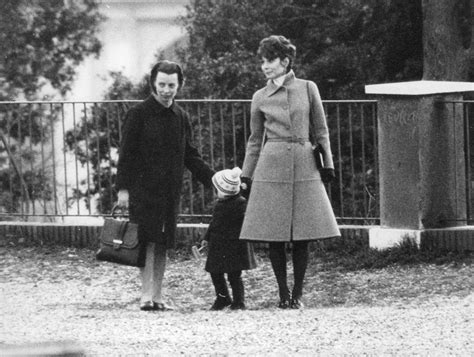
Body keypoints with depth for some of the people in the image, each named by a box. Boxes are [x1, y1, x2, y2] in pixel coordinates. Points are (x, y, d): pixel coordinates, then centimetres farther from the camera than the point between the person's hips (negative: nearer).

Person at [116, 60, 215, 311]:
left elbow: (190, 156, 20)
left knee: (163, 244, 5)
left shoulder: (181, 117, 12)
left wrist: (213, 179, 11)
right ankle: (147, 294, -13)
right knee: (148, 241, -11)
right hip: (143, 187, -5)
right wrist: (123, 188, -11)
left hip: (170, 191, 5)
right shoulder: (138, 114, -4)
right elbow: (126, 154, -5)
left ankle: (157, 295, 8)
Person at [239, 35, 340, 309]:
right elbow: (255, 140, 14)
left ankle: (298, 294, 7)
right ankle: (283, 293, 8)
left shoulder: (308, 89, 4)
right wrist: (246, 177, 12)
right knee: (275, 236, -2)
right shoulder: (260, 98, 7)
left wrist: (328, 164, 3)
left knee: (302, 236, -2)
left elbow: (321, 130, 9)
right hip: (272, 165, 1)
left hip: (304, 165, -1)